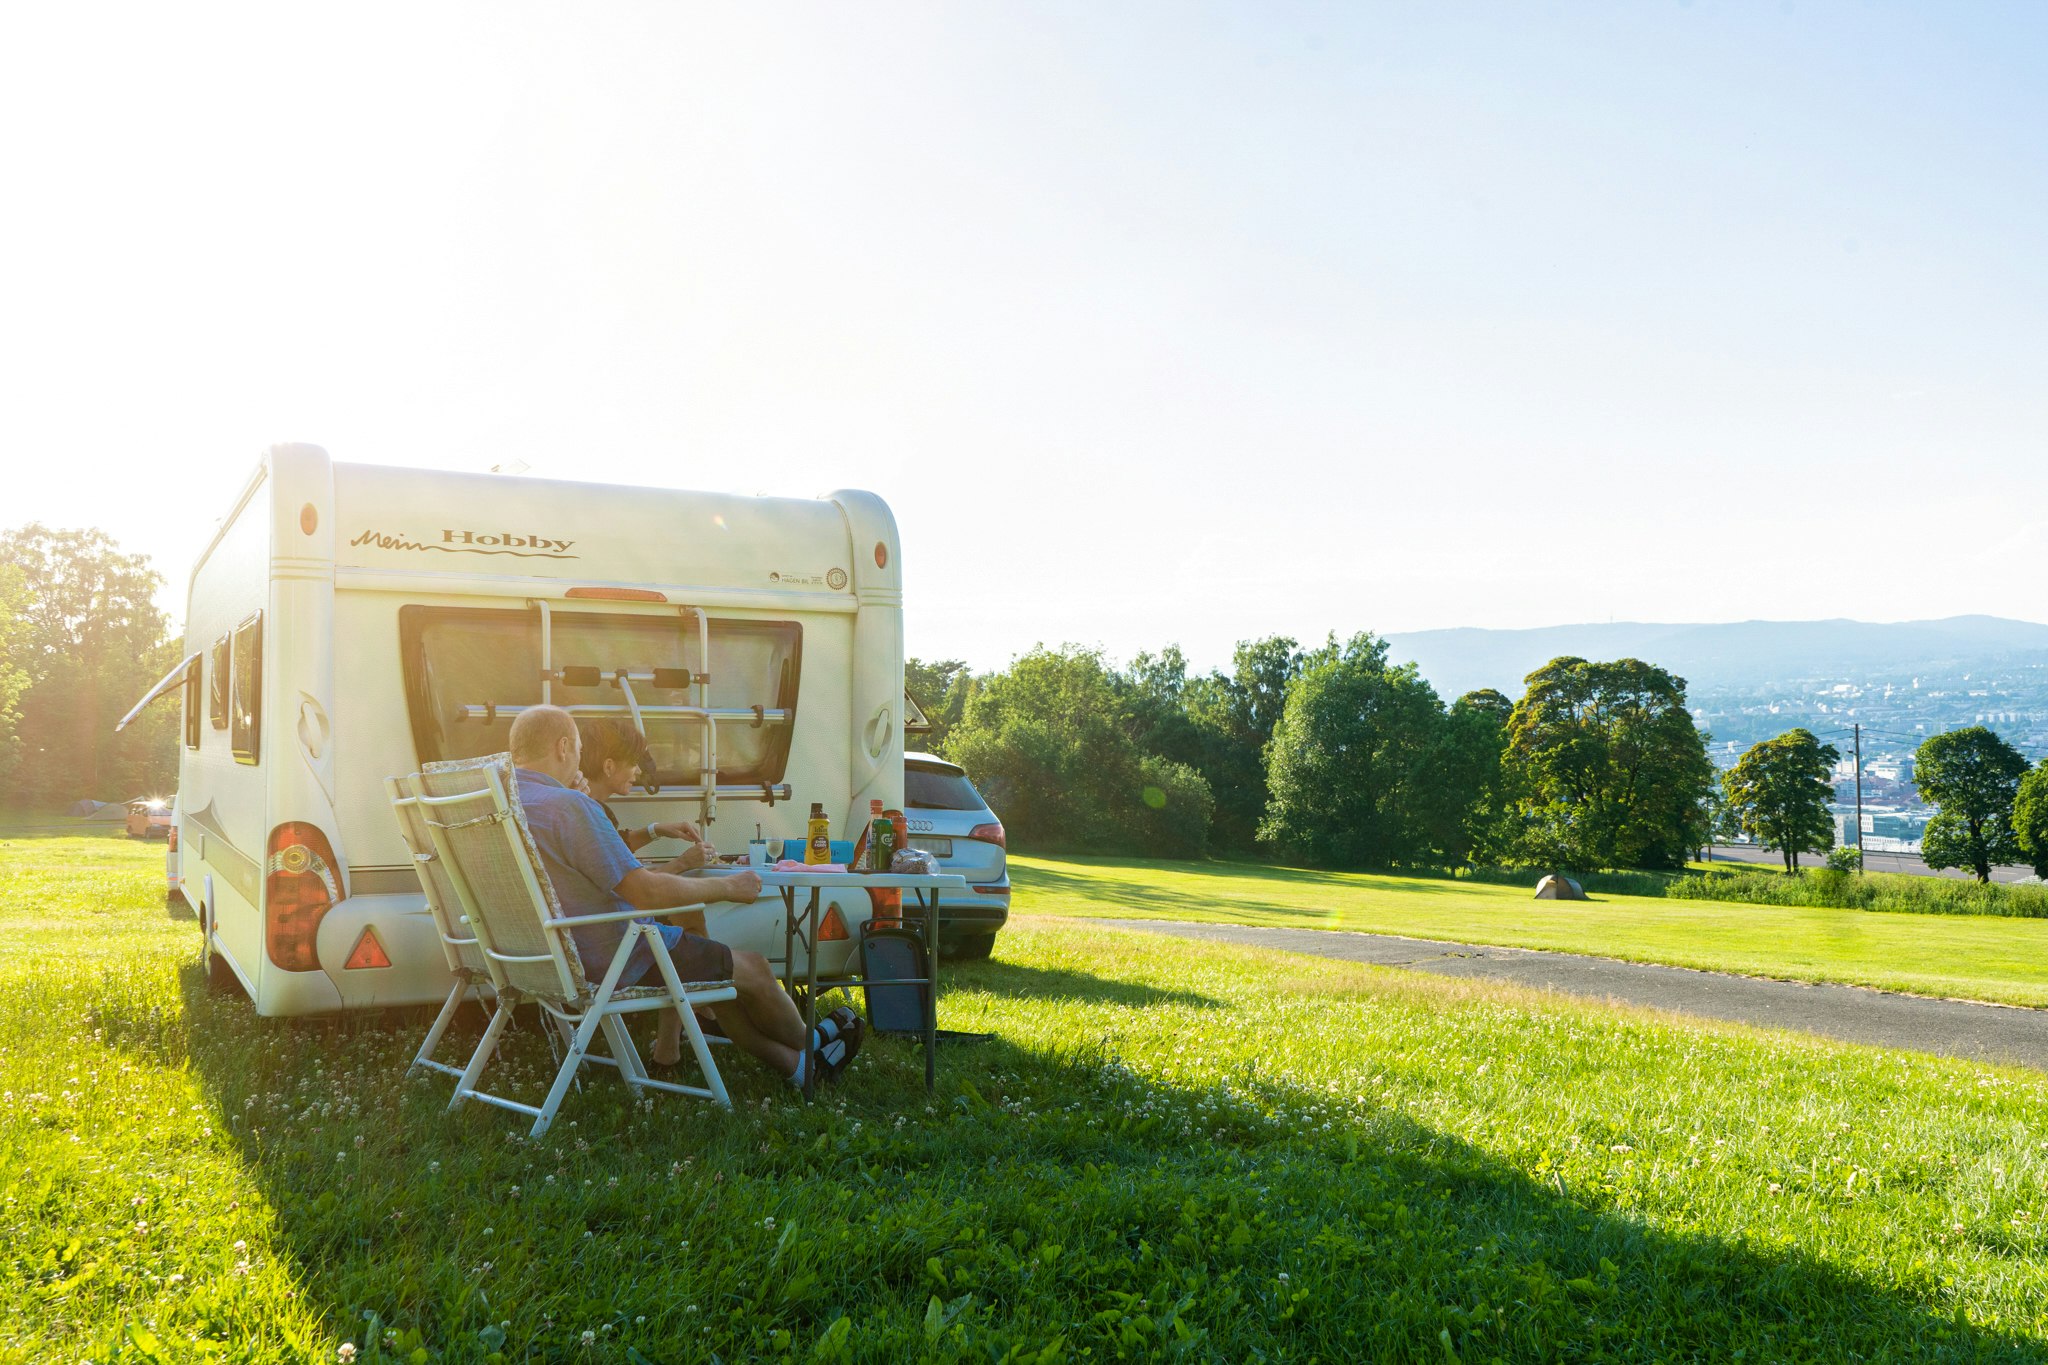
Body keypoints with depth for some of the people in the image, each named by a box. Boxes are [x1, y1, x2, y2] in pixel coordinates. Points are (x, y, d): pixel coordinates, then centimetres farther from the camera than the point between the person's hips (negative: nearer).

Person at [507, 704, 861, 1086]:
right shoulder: (570, 806, -26)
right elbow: (647, 892, -26)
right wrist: (729, 887, -14)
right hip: (616, 960, -10)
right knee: (755, 969, 8)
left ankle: (791, 1061, 30)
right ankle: (809, 1047, 35)